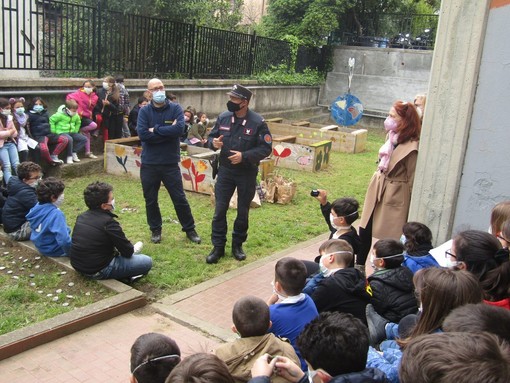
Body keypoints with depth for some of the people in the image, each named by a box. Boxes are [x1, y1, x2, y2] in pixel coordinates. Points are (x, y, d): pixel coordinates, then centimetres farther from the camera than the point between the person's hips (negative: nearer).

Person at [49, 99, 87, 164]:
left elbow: (78, 123, 25)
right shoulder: (60, 114, -15)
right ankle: (69, 157, -24)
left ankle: (74, 153, -7)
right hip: (61, 133, -7)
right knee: (69, 139, -38)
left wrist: (75, 131, 16)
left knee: (84, 139, -6)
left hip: (71, 132, 7)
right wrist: (53, 131, -11)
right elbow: (51, 120, -11)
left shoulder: (76, 115, 6)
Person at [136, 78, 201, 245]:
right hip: (149, 164, 1)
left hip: (170, 164, -1)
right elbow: (142, 134, -16)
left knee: (180, 198, 7)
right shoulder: (144, 111, -2)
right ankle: (155, 230, 31)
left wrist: (156, 129, -16)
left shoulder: (175, 108, -3)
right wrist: (168, 132, -16)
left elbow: (179, 128, -21)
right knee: (150, 200, 12)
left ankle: (189, 229, 23)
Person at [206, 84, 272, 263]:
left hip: (247, 173, -2)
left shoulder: (258, 122, -13)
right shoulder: (223, 117, -2)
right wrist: (213, 143, -15)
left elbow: (266, 148, -12)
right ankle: (218, 247, 15)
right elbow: (211, 137, 10)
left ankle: (237, 245, 28)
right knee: (219, 210, 2)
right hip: (225, 171, 3)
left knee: (243, 211, 10)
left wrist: (244, 156, -24)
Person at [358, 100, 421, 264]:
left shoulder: (411, 148, -21)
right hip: (377, 194, 8)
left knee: (389, 239, 5)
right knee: (364, 232, 14)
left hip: (394, 199, -8)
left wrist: (412, 215, -13)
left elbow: (413, 182, -17)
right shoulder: (392, 138, 2)